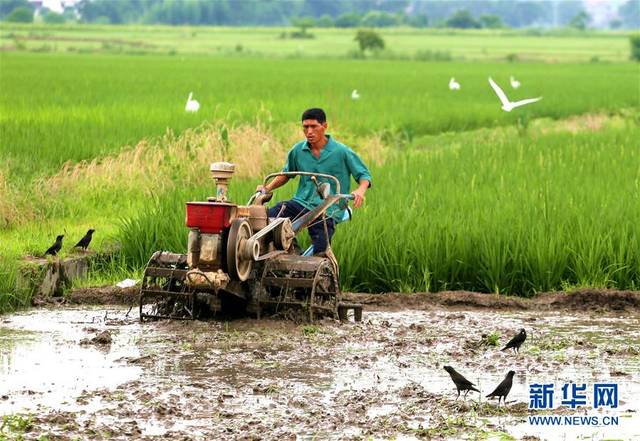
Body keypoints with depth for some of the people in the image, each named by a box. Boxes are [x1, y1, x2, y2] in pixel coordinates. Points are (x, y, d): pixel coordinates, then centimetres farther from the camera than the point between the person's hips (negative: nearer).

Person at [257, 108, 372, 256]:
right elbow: (286, 173, 26)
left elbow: (363, 175, 3)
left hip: (328, 211, -3)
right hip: (301, 203, 3)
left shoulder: (342, 152, -4)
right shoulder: (298, 151, 8)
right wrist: (268, 188, 11)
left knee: (321, 252, -22)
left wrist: (360, 190, -19)